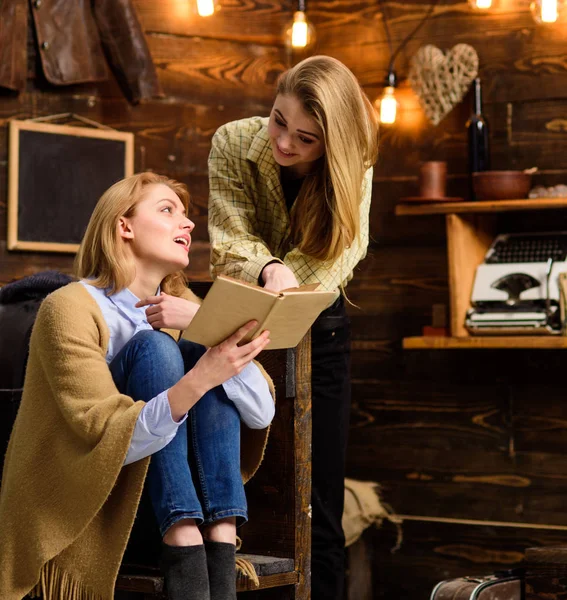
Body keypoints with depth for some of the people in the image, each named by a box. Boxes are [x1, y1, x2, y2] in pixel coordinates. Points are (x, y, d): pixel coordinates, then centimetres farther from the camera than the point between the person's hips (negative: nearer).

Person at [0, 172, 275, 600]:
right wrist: (198, 380, -39)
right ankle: (183, 550, -28)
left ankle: (219, 548, -25)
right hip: (73, 512, -5)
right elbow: (111, 441, -24)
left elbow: (261, 413, -7)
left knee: (201, 357, -14)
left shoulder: (186, 306, 6)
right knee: (153, 347, -20)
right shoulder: (71, 308, -12)